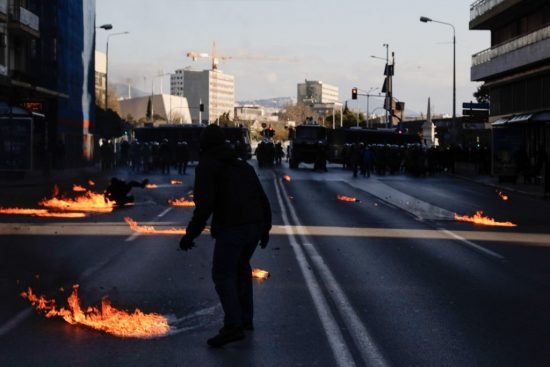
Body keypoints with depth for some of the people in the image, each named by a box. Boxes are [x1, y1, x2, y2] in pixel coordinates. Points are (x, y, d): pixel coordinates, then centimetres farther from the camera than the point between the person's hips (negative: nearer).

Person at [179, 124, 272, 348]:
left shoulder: (206, 166, 0)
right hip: (254, 226, 7)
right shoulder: (243, 166, 21)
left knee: (222, 276, -3)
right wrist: (266, 229, 30)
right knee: (241, 266, 26)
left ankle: (233, 326, -16)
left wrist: (190, 235, -8)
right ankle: (245, 318, 26)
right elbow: (263, 200, 19)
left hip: (230, 228, -7)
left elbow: (204, 205, -12)